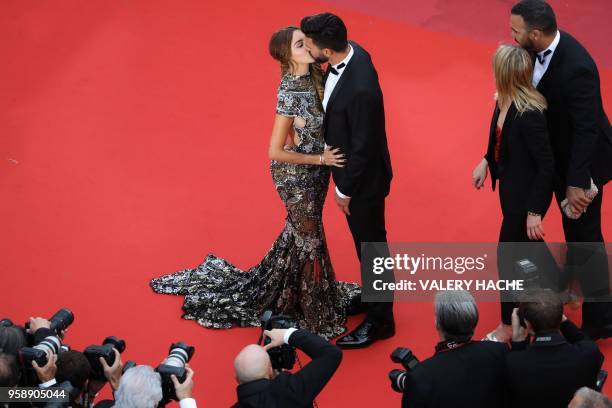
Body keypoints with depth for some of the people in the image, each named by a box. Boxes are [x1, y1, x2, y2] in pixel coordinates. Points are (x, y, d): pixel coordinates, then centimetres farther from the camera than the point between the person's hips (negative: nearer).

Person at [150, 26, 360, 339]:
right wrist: (320, 159, -21)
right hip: (296, 175, -7)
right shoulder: (290, 93, -30)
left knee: (300, 230, 25)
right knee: (310, 239, 9)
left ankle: (275, 287, 49)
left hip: (317, 169, 8)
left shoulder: (314, 74, -7)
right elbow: (276, 152, -26)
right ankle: (315, 314, 29)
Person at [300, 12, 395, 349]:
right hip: (350, 166, 8)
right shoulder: (350, 50, -12)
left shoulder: (361, 89, -39)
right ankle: (372, 295, 48)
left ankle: (379, 320, 30)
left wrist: (346, 190, -14)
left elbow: (363, 146, -27)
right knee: (365, 241, 27)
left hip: (363, 180, -8)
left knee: (371, 246, 12)